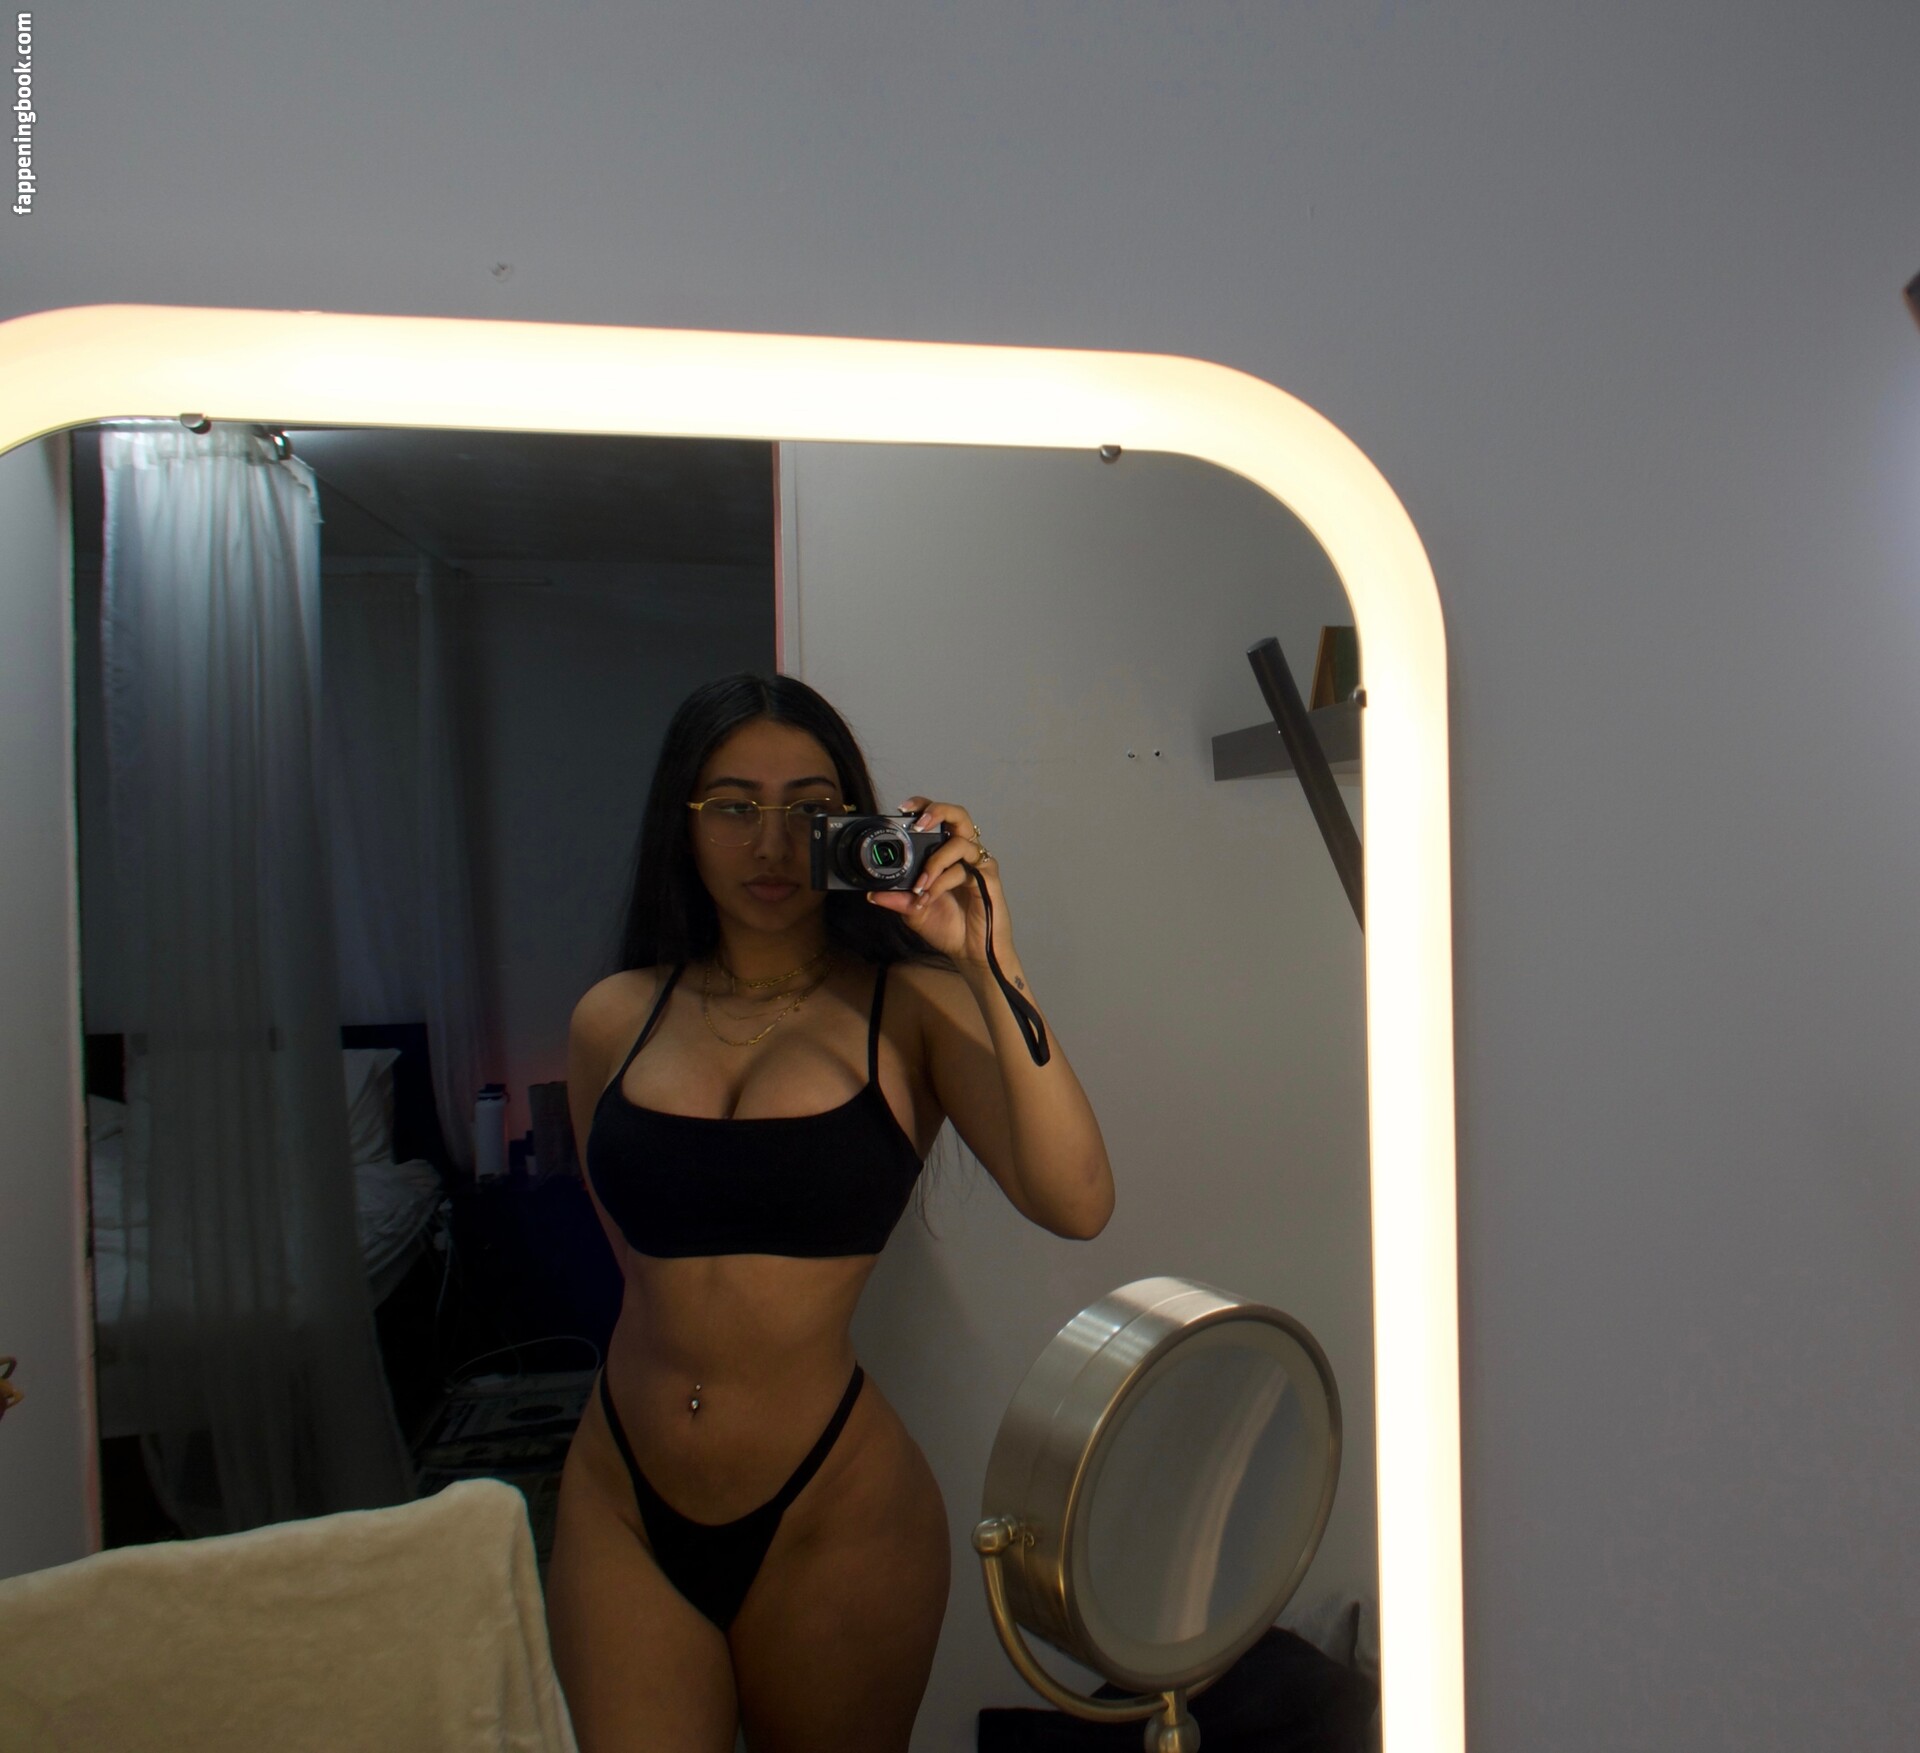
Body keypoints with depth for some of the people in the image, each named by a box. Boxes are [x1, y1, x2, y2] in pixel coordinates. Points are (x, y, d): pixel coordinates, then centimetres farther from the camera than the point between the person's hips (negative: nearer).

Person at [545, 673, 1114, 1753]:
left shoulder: (913, 1006, -8)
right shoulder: (613, 1020, 2)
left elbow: (1077, 1204, -23)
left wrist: (990, 963, -27)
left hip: (835, 1514, -2)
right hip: (624, 1506, 2)